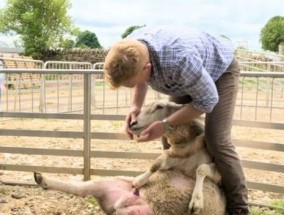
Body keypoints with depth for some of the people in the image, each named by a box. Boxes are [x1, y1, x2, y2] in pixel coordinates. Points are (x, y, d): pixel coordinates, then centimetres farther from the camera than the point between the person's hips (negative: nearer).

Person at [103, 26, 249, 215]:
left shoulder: (181, 61, -47)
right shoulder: (131, 50, -25)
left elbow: (207, 100, -29)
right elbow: (140, 80, -1)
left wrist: (166, 125, -31)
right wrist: (135, 107, -20)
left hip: (221, 70, -6)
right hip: (188, 75, 7)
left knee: (216, 140, -17)